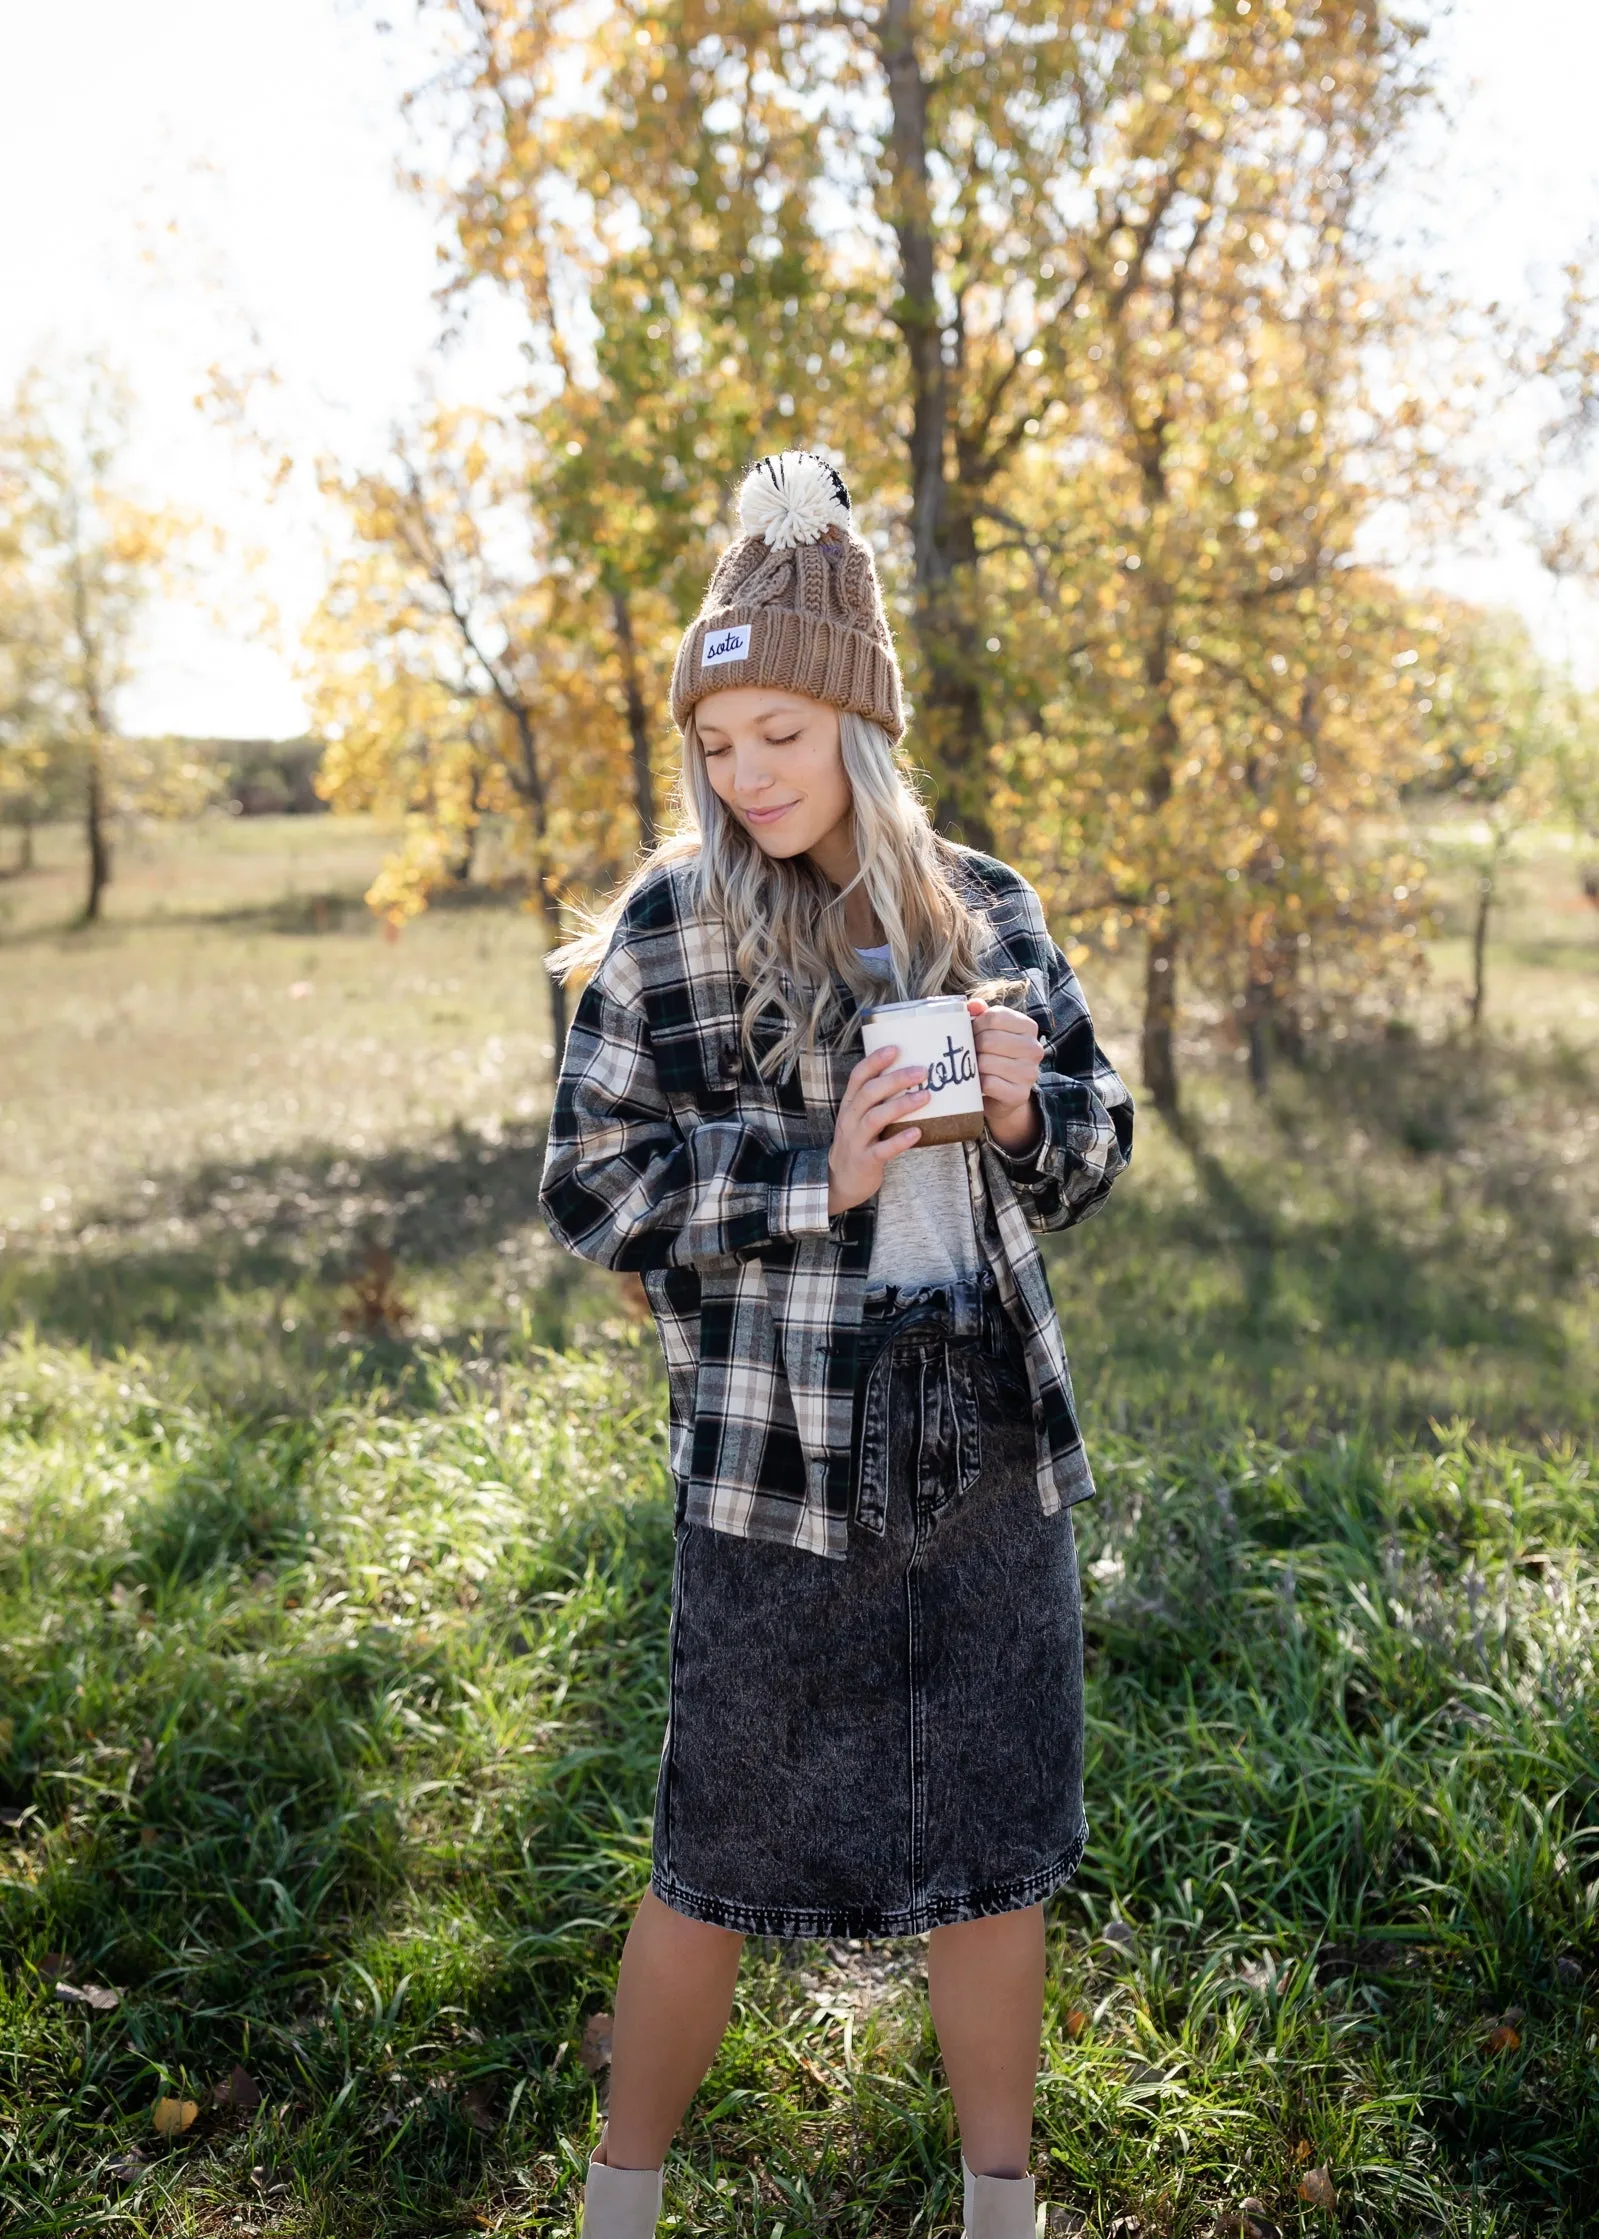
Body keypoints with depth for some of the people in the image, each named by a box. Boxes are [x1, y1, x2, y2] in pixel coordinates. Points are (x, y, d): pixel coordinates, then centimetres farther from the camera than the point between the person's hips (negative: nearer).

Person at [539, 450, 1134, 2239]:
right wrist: (815, 1172, -19)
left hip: (993, 1436, 4)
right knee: (725, 1856, 8)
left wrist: (1022, 1106, -11)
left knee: (998, 1846, 14)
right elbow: (590, 1186, -7)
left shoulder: (980, 905, 5)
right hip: (779, 1452, -3)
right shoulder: (669, 924, -5)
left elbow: (1096, 1143, 11)